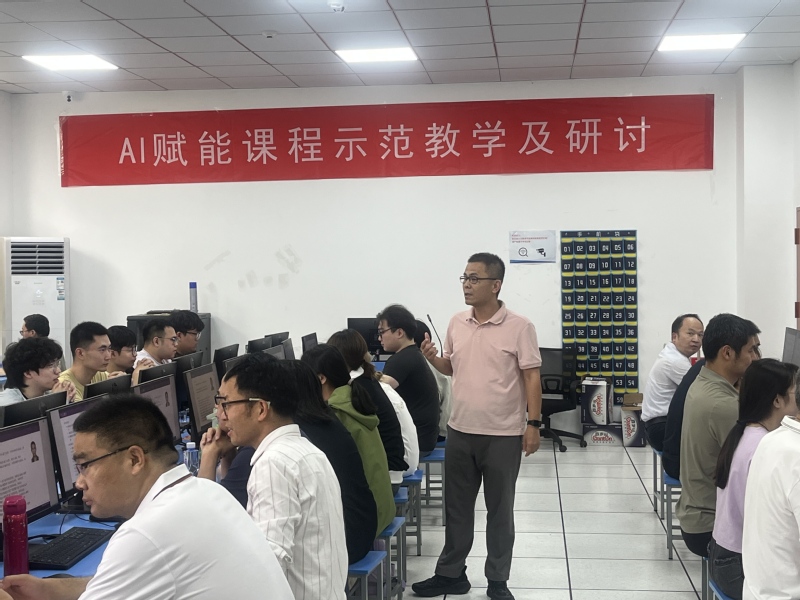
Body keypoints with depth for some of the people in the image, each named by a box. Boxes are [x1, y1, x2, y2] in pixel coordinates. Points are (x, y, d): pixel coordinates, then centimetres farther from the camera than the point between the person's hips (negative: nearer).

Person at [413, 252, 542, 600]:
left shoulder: (519, 327, -10)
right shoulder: (456, 324, 5)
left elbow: (531, 377, -8)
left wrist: (534, 424, -12)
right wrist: (432, 358, -5)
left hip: (503, 435, -5)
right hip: (460, 431, 5)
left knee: (499, 510, 8)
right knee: (457, 506, 14)